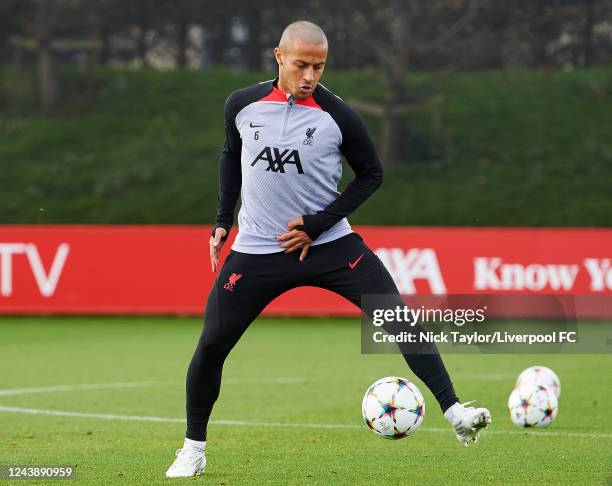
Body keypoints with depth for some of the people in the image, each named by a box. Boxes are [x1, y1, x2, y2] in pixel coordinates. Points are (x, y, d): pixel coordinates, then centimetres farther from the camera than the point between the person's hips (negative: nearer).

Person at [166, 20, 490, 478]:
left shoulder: (338, 116, -8)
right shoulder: (242, 105, -1)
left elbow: (371, 174, 1)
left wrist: (316, 225, -8)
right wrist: (224, 221, 13)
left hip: (328, 243, -1)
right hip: (257, 250, 1)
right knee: (211, 344, -4)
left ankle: (455, 412, -13)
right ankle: (193, 449, 15)